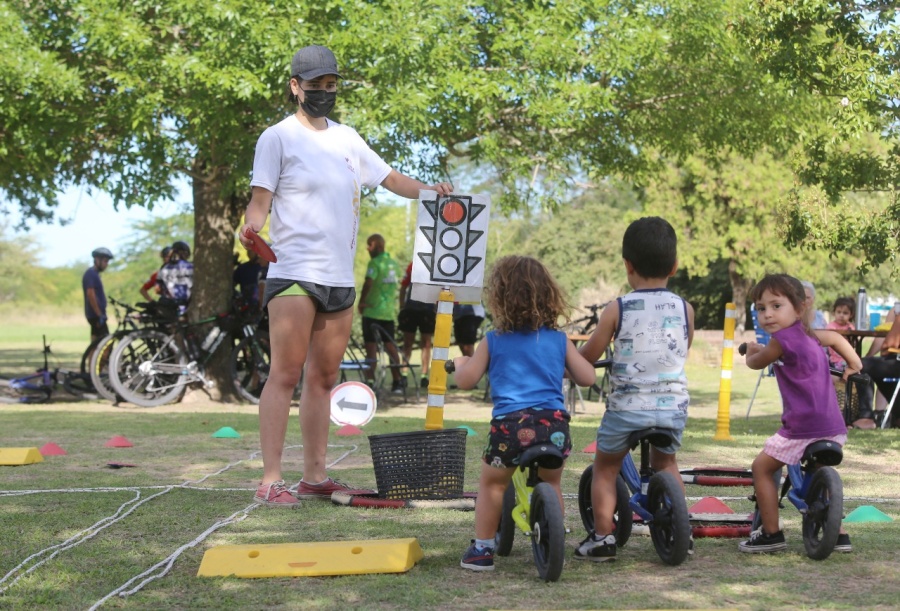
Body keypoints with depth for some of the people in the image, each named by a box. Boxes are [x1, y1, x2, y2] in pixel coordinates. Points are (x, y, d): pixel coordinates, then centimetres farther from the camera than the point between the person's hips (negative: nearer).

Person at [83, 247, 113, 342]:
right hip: (96, 315, -10)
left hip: (97, 315, 10)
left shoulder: (94, 274, 18)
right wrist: (99, 315, -22)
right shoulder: (91, 273, -13)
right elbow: (90, 294, -22)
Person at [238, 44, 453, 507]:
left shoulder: (347, 138, 17)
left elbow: (391, 179, 21)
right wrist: (252, 228, -28)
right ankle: (270, 481, -11)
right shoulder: (278, 137, 0)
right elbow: (261, 200, -6)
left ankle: (314, 477, 13)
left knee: (324, 378, 8)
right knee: (285, 374, -11)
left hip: (340, 277, 6)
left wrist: (431, 190, 3)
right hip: (294, 274, -6)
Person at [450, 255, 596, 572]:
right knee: (551, 484, 23)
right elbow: (587, 377, 12)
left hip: (510, 424, -2)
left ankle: (482, 549, 18)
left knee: (491, 485, 17)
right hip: (553, 421, 2)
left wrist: (459, 363, 31)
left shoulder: (494, 340, 6)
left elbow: (466, 380, 9)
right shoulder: (559, 339, 10)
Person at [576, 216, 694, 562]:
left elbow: (588, 357, -1)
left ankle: (602, 536, 9)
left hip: (627, 405, -3)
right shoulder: (684, 309, 1)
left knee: (605, 468, 16)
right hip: (673, 405, 3)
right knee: (665, 463, 28)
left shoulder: (617, 309, -7)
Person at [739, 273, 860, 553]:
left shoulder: (782, 339, -12)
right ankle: (838, 535, 29)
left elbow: (756, 362, 4)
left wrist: (752, 350, 25)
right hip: (834, 427, 9)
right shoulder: (807, 335, 14)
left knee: (761, 467, 5)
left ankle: (771, 534, 7)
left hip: (803, 428, -9)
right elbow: (836, 338, 33)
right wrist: (854, 365, 42)